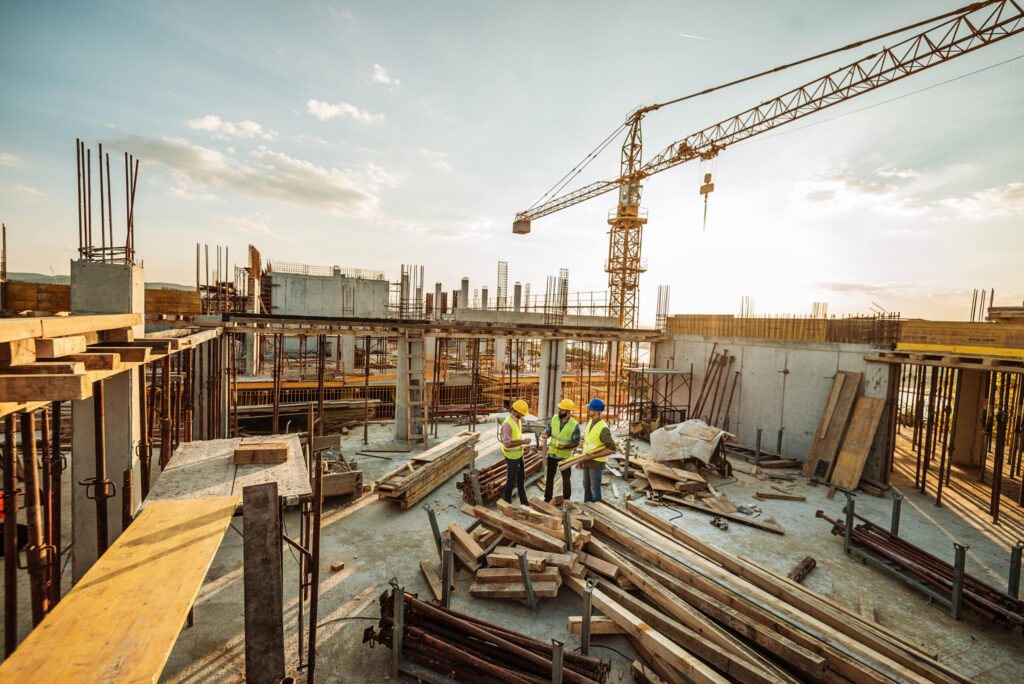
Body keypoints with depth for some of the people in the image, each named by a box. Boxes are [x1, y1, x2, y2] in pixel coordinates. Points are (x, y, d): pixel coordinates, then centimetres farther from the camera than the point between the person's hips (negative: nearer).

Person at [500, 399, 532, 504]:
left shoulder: (518, 419, 0)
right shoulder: (508, 424, -28)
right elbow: (507, 444, -29)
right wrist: (522, 442, -28)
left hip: (519, 455, 9)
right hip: (511, 457, -9)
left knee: (521, 478, 21)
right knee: (511, 481, 6)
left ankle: (524, 502, 38)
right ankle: (506, 503, 26)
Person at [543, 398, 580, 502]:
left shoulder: (574, 425, -18)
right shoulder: (554, 418, -7)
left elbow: (576, 443, -14)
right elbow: (548, 432, 1)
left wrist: (564, 447, -28)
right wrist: (545, 434, -22)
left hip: (565, 456, -4)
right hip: (552, 453, 4)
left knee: (566, 478, 10)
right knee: (549, 476, 15)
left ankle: (566, 500, 27)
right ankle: (547, 498, 29)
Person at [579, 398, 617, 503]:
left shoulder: (603, 428, -22)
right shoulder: (590, 422, 2)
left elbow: (612, 449, -22)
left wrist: (594, 455, -23)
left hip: (596, 463, -8)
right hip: (587, 462, 8)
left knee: (595, 488, 6)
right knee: (586, 486, 20)